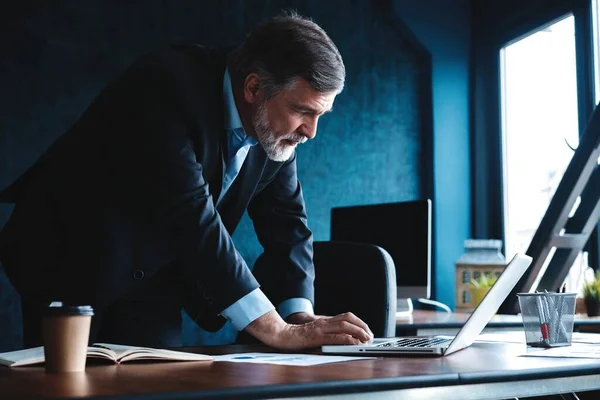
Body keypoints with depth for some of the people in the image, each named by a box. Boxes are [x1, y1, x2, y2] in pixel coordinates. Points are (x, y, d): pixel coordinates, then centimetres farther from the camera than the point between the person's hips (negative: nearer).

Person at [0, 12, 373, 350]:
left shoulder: (279, 126, -8)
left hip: (153, 280, 5)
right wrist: (277, 331, -38)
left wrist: (299, 317, -20)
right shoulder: (167, 85, -30)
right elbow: (189, 214, -37)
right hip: (71, 261, -5)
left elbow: (287, 223, -3)